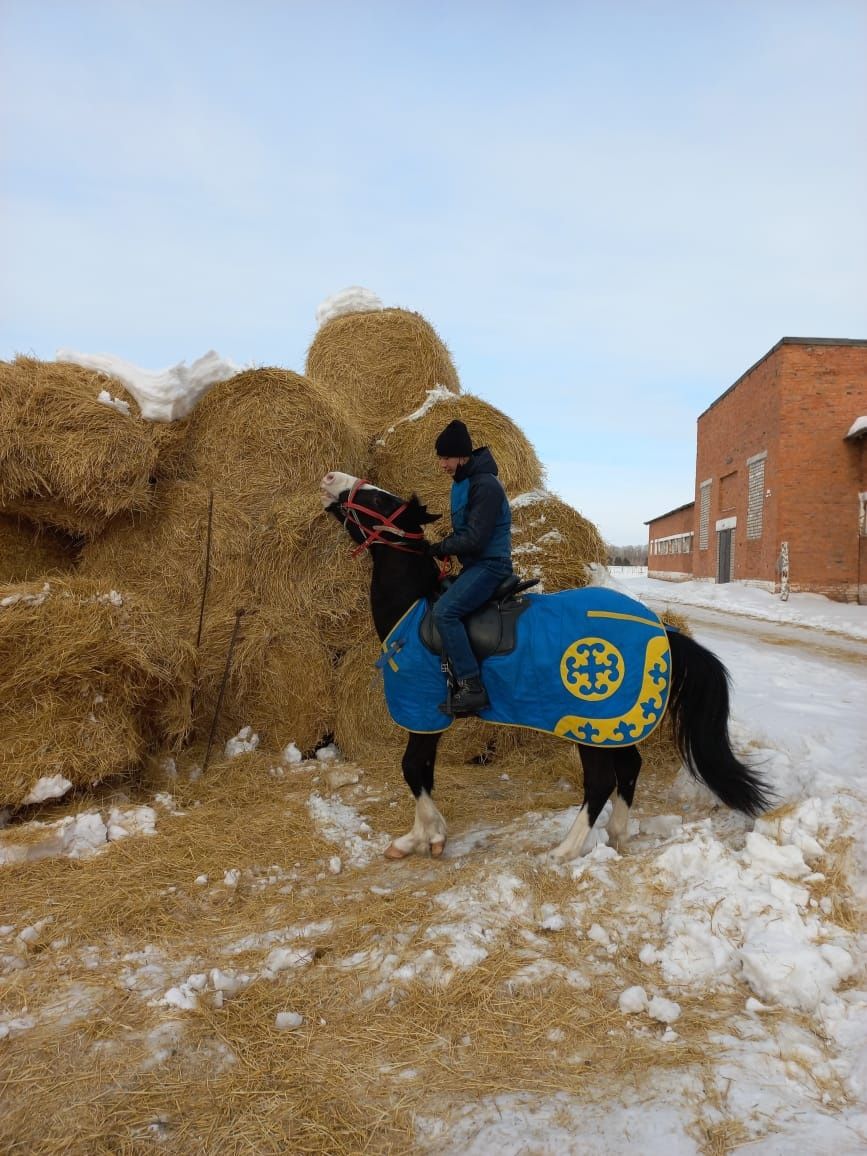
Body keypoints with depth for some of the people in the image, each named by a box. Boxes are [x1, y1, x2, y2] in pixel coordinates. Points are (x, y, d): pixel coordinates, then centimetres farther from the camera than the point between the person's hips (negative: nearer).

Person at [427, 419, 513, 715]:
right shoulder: (462, 482, 12)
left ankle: (472, 688, -26)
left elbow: (474, 539, -23)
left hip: (490, 564, -11)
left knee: (445, 610, -26)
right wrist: (445, 547, 2)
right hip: (475, 563, 11)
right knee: (443, 606, 17)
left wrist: (440, 548, -11)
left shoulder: (485, 485, -19)